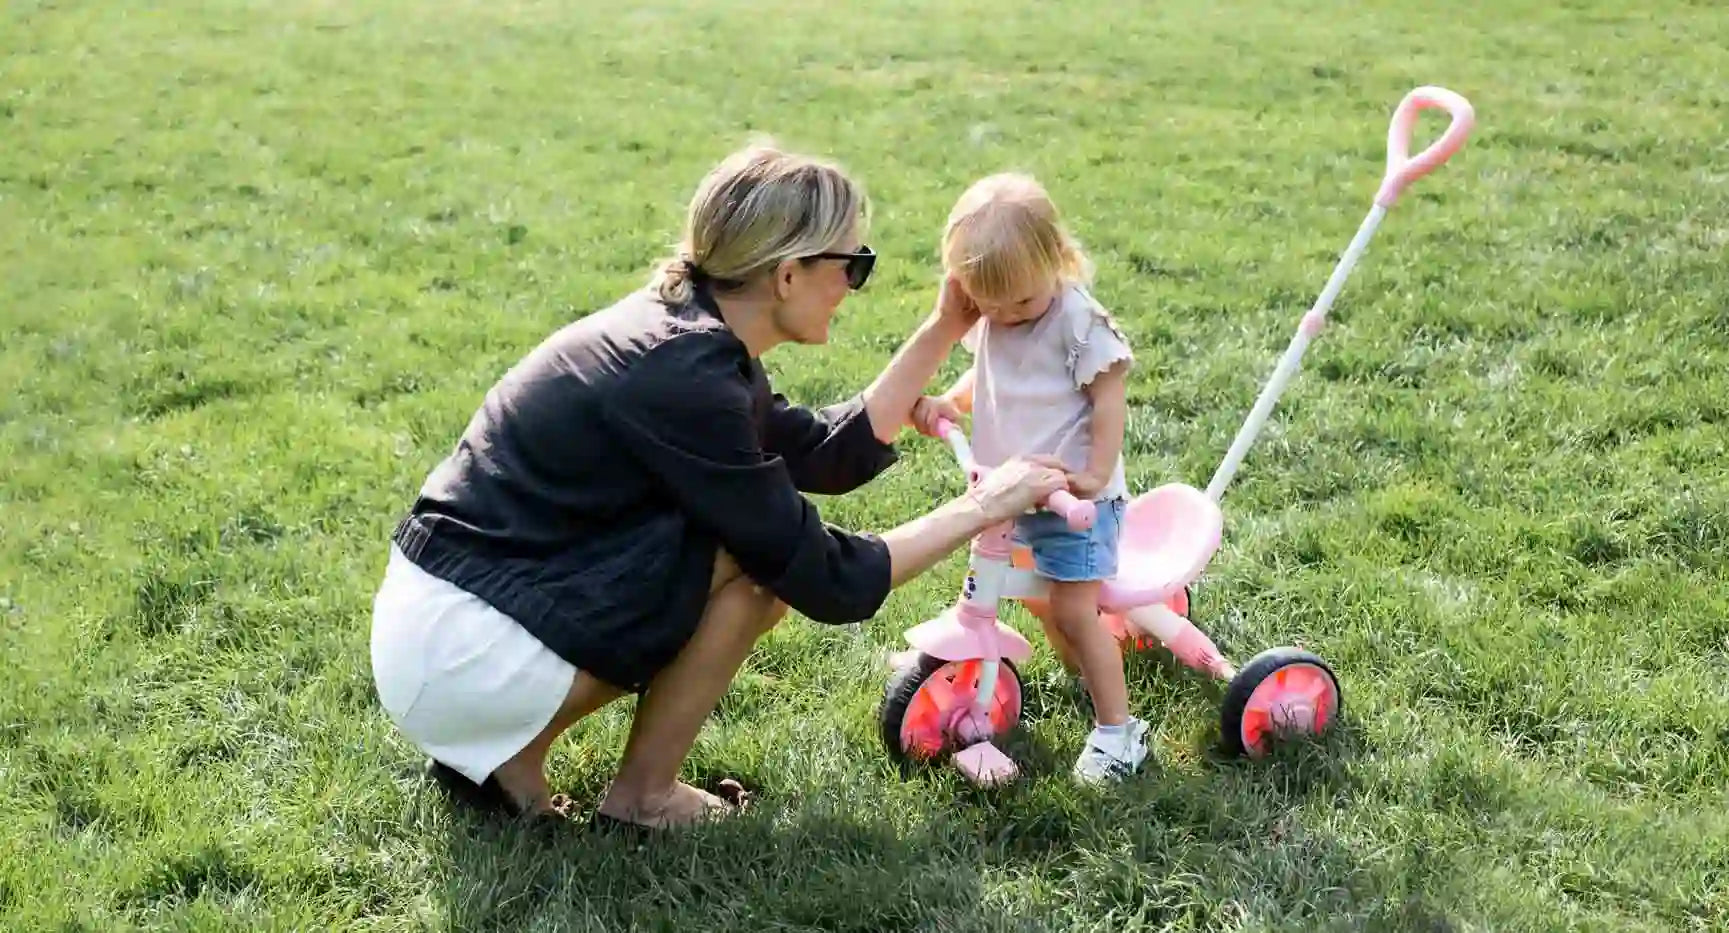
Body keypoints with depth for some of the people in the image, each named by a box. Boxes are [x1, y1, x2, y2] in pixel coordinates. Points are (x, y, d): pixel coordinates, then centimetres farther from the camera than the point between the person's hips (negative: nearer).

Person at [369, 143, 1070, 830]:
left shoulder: (689, 332, 5)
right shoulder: (682, 380, -22)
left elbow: (832, 454, 15)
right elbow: (831, 584, -17)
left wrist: (945, 330, 12)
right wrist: (983, 506, -7)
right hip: (455, 654, -9)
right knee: (768, 555, -11)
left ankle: (508, 750, 15)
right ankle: (643, 796, 5)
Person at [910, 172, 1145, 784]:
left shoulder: (1079, 321, -18)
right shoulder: (986, 321, 3)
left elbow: (1109, 398, -15)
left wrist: (1095, 474, -22)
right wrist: (947, 402, -2)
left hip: (1074, 495, -8)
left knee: (1074, 608, -10)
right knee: (1040, 600, 18)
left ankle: (1117, 729, 0)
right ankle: (1087, 681, 40)